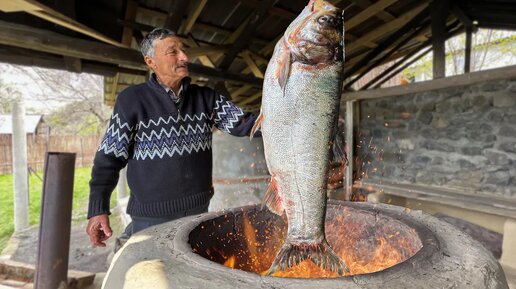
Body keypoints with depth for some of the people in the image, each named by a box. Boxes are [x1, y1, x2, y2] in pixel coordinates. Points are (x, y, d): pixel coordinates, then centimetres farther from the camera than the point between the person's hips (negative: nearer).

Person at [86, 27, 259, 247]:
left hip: (198, 210, 4)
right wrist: (98, 209, -6)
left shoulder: (205, 97, 4)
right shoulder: (132, 100, -6)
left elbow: (240, 123, -2)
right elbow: (109, 158, -2)